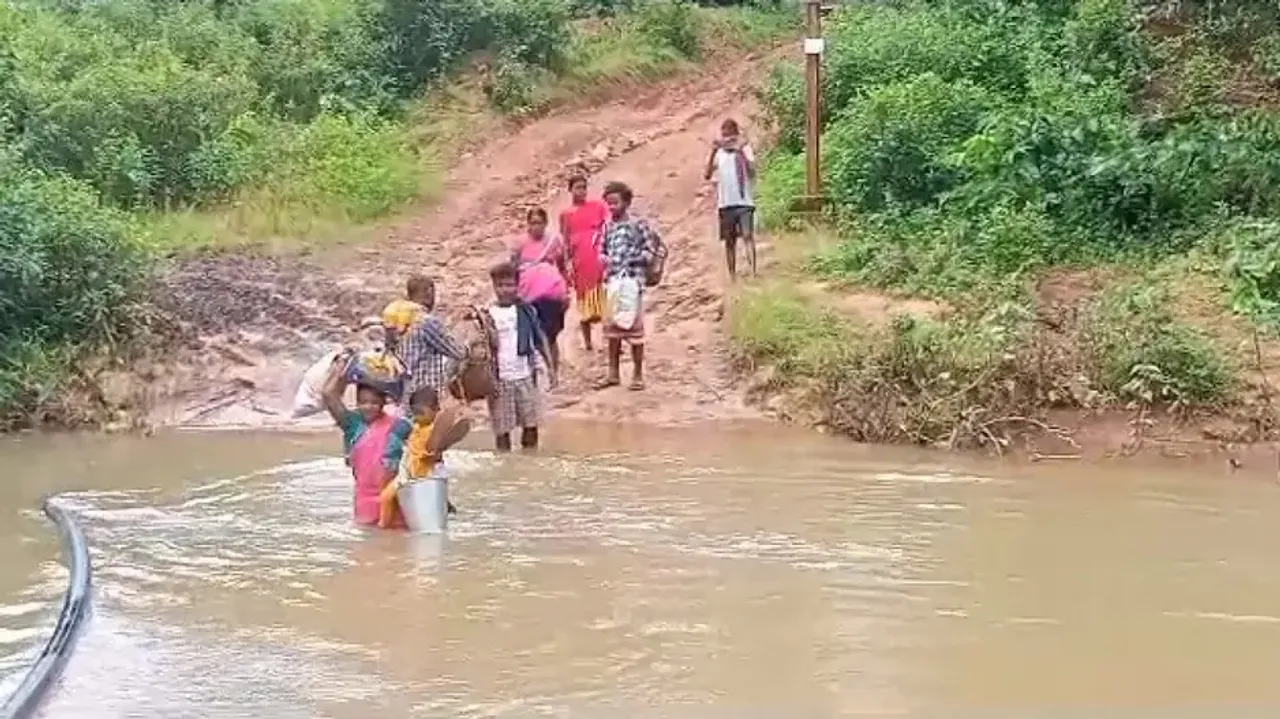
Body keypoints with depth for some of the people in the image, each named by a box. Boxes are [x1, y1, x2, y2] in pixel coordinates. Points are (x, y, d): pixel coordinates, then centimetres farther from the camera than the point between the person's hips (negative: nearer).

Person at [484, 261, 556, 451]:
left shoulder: (526, 310, 5)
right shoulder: (488, 314, -2)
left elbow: (540, 339, 11)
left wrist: (550, 367, 6)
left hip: (525, 376, 2)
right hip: (500, 379, -2)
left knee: (531, 425, 6)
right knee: (502, 430, 1)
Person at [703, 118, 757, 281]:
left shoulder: (745, 148, 2)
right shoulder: (719, 153, 10)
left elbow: (751, 171, -11)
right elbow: (707, 175, 0)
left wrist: (740, 151, -19)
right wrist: (713, 153, -8)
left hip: (744, 201, -3)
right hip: (725, 203, 3)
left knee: (747, 235, -14)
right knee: (729, 240, 7)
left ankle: (753, 272, -20)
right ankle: (732, 276, 14)